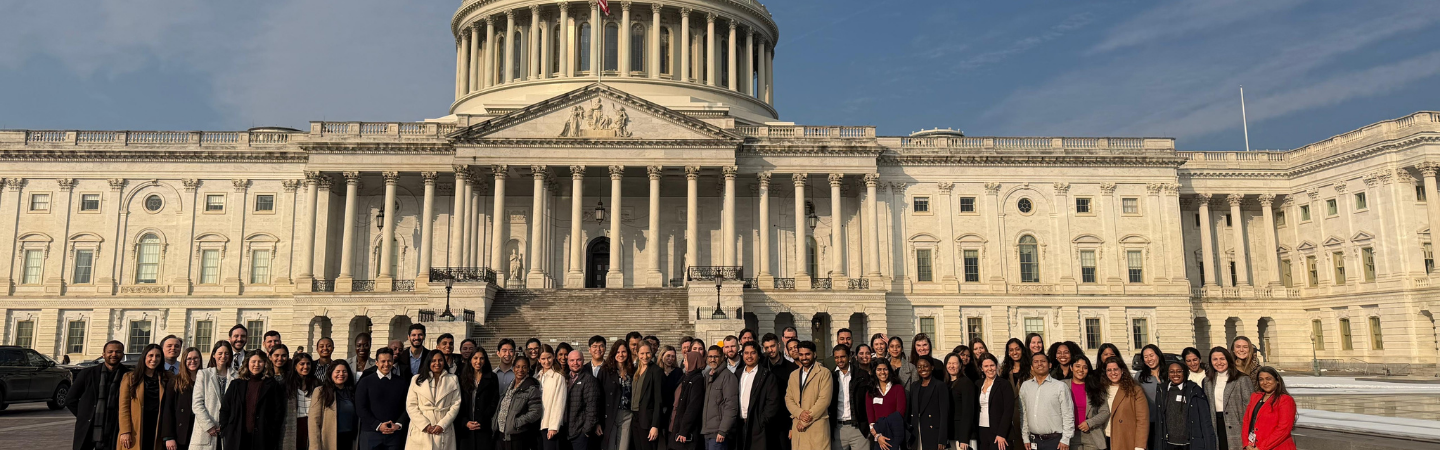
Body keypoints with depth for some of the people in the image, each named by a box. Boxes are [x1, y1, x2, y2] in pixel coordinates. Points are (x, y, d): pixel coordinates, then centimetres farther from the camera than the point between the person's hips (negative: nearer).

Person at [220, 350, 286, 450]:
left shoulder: (272, 385, 5)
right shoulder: (236, 384, 11)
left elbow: (279, 411, 3)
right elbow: (224, 409, 13)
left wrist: (273, 433, -4)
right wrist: (225, 431, 5)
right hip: (237, 438, 2)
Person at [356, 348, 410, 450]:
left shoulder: (402, 382, 9)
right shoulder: (365, 382, 4)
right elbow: (360, 408, -2)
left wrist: (398, 425, -9)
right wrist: (378, 425, -10)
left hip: (394, 434, 1)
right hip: (370, 433, -1)